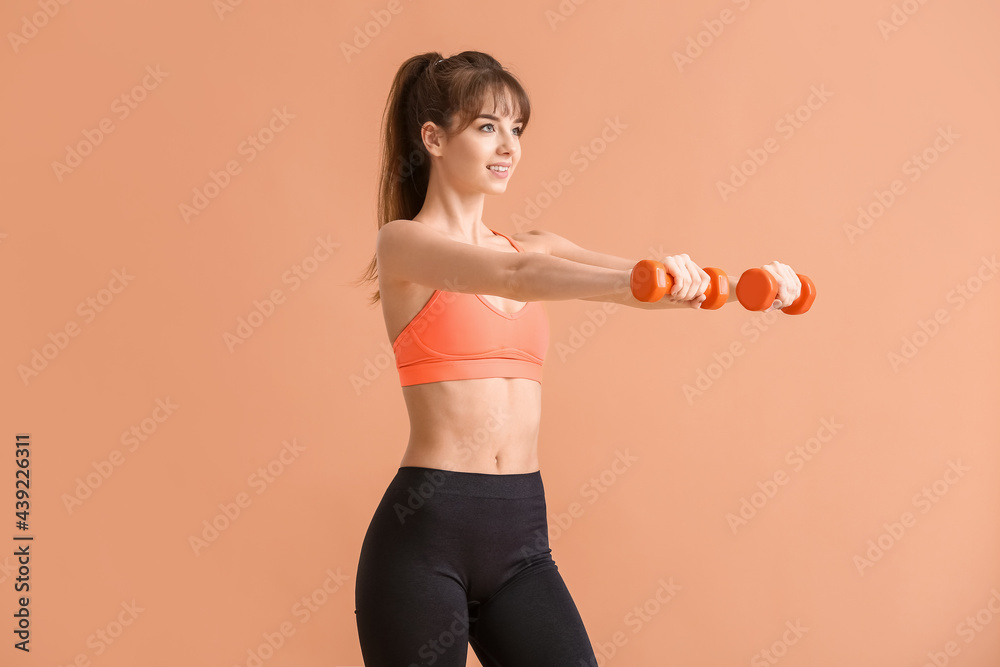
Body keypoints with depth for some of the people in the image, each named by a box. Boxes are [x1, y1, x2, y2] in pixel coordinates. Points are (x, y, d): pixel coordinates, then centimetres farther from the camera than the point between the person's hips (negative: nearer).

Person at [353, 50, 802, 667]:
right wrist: (633, 278, -37)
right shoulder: (404, 243, -4)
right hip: (424, 529, -5)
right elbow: (511, 276, -23)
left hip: (522, 538, 5)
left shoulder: (535, 248, 14)